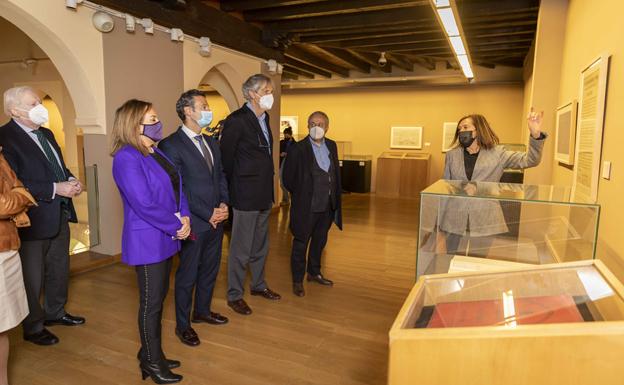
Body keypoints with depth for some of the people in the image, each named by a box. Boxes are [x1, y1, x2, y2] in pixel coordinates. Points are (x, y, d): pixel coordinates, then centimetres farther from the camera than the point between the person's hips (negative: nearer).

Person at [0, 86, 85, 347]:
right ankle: (33, 327, 26)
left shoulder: (46, 134, 11)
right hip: (34, 220, -8)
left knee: (59, 269, 22)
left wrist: (71, 181, -1)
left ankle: (55, 312, 41)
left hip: (60, 214, 8)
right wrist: (55, 189, -25)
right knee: (32, 277, 8)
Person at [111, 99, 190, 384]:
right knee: (151, 302, 5)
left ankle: (150, 352, 35)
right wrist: (177, 226, -15)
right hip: (147, 241, -8)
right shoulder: (127, 158, -18)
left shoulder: (156, 153, 10)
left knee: (159, 296, 18)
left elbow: (176, 187, 11)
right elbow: (144, 204, -24)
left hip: (165, 238, 9)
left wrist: (184, 217, -6)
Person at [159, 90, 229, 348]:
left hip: (216, 220, 7)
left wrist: (223, 204, 1)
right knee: (187, 275, 8)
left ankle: (202, 311, 41)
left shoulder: (211, 142, 11)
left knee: (210, 269, 20)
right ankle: (183, 325, 26)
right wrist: (207, 215, -15)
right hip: (194, 223, -7)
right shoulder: (171, 145, -14)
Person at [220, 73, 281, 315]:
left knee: (260, 246, 20)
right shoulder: (236, 120, -15)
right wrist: (234, 187, -6)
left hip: (264, 195, 8)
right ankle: (234, 295, 19)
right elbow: (225, 157, -13)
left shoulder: (264, 118, 11)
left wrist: (268, 189, 13)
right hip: (246, 196, -8)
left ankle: (258, 285, 37)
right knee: (241, 250, 4)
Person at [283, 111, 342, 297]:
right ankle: (297, 281, 23)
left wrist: (335, 197, 9)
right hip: (306, 207, -6)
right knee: (301, 244, 7)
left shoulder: (331, 146, 5)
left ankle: (314, 272, 40)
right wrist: (301, 195, 0)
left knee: (319, 241, 21)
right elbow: (288, 178, -7)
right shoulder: (298, 149, -12)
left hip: (327, 206, 6)